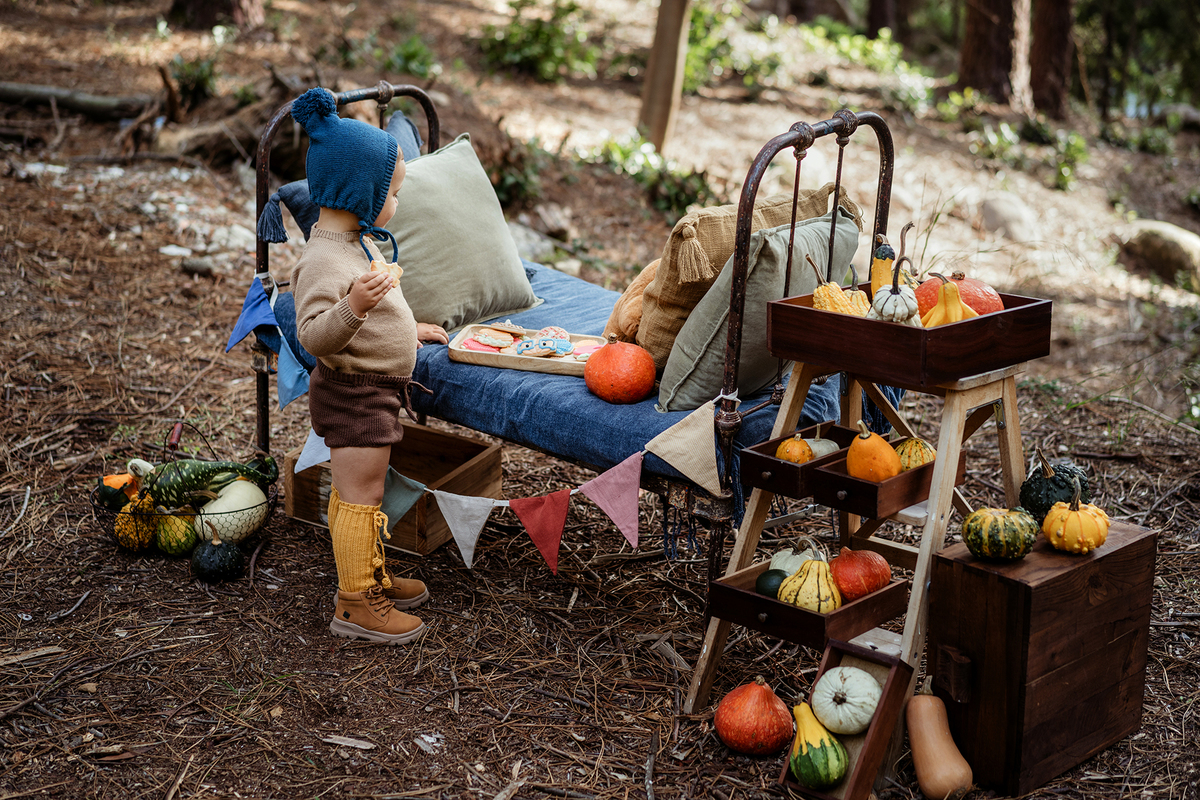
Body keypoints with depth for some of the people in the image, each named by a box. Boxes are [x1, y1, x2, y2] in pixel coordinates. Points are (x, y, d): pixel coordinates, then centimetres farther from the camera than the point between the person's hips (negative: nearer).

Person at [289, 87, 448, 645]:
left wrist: (408, 329, 30)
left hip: (378, 390, 10)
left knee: (357, 491, 21)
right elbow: (314, 335, -33)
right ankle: (355, 604, 10)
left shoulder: (357, 242, 9)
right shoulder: (323, 259, -24)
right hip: (353, 394, -10)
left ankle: (370, 574, 35)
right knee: (360, 495, -1)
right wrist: (353, 307, -47)